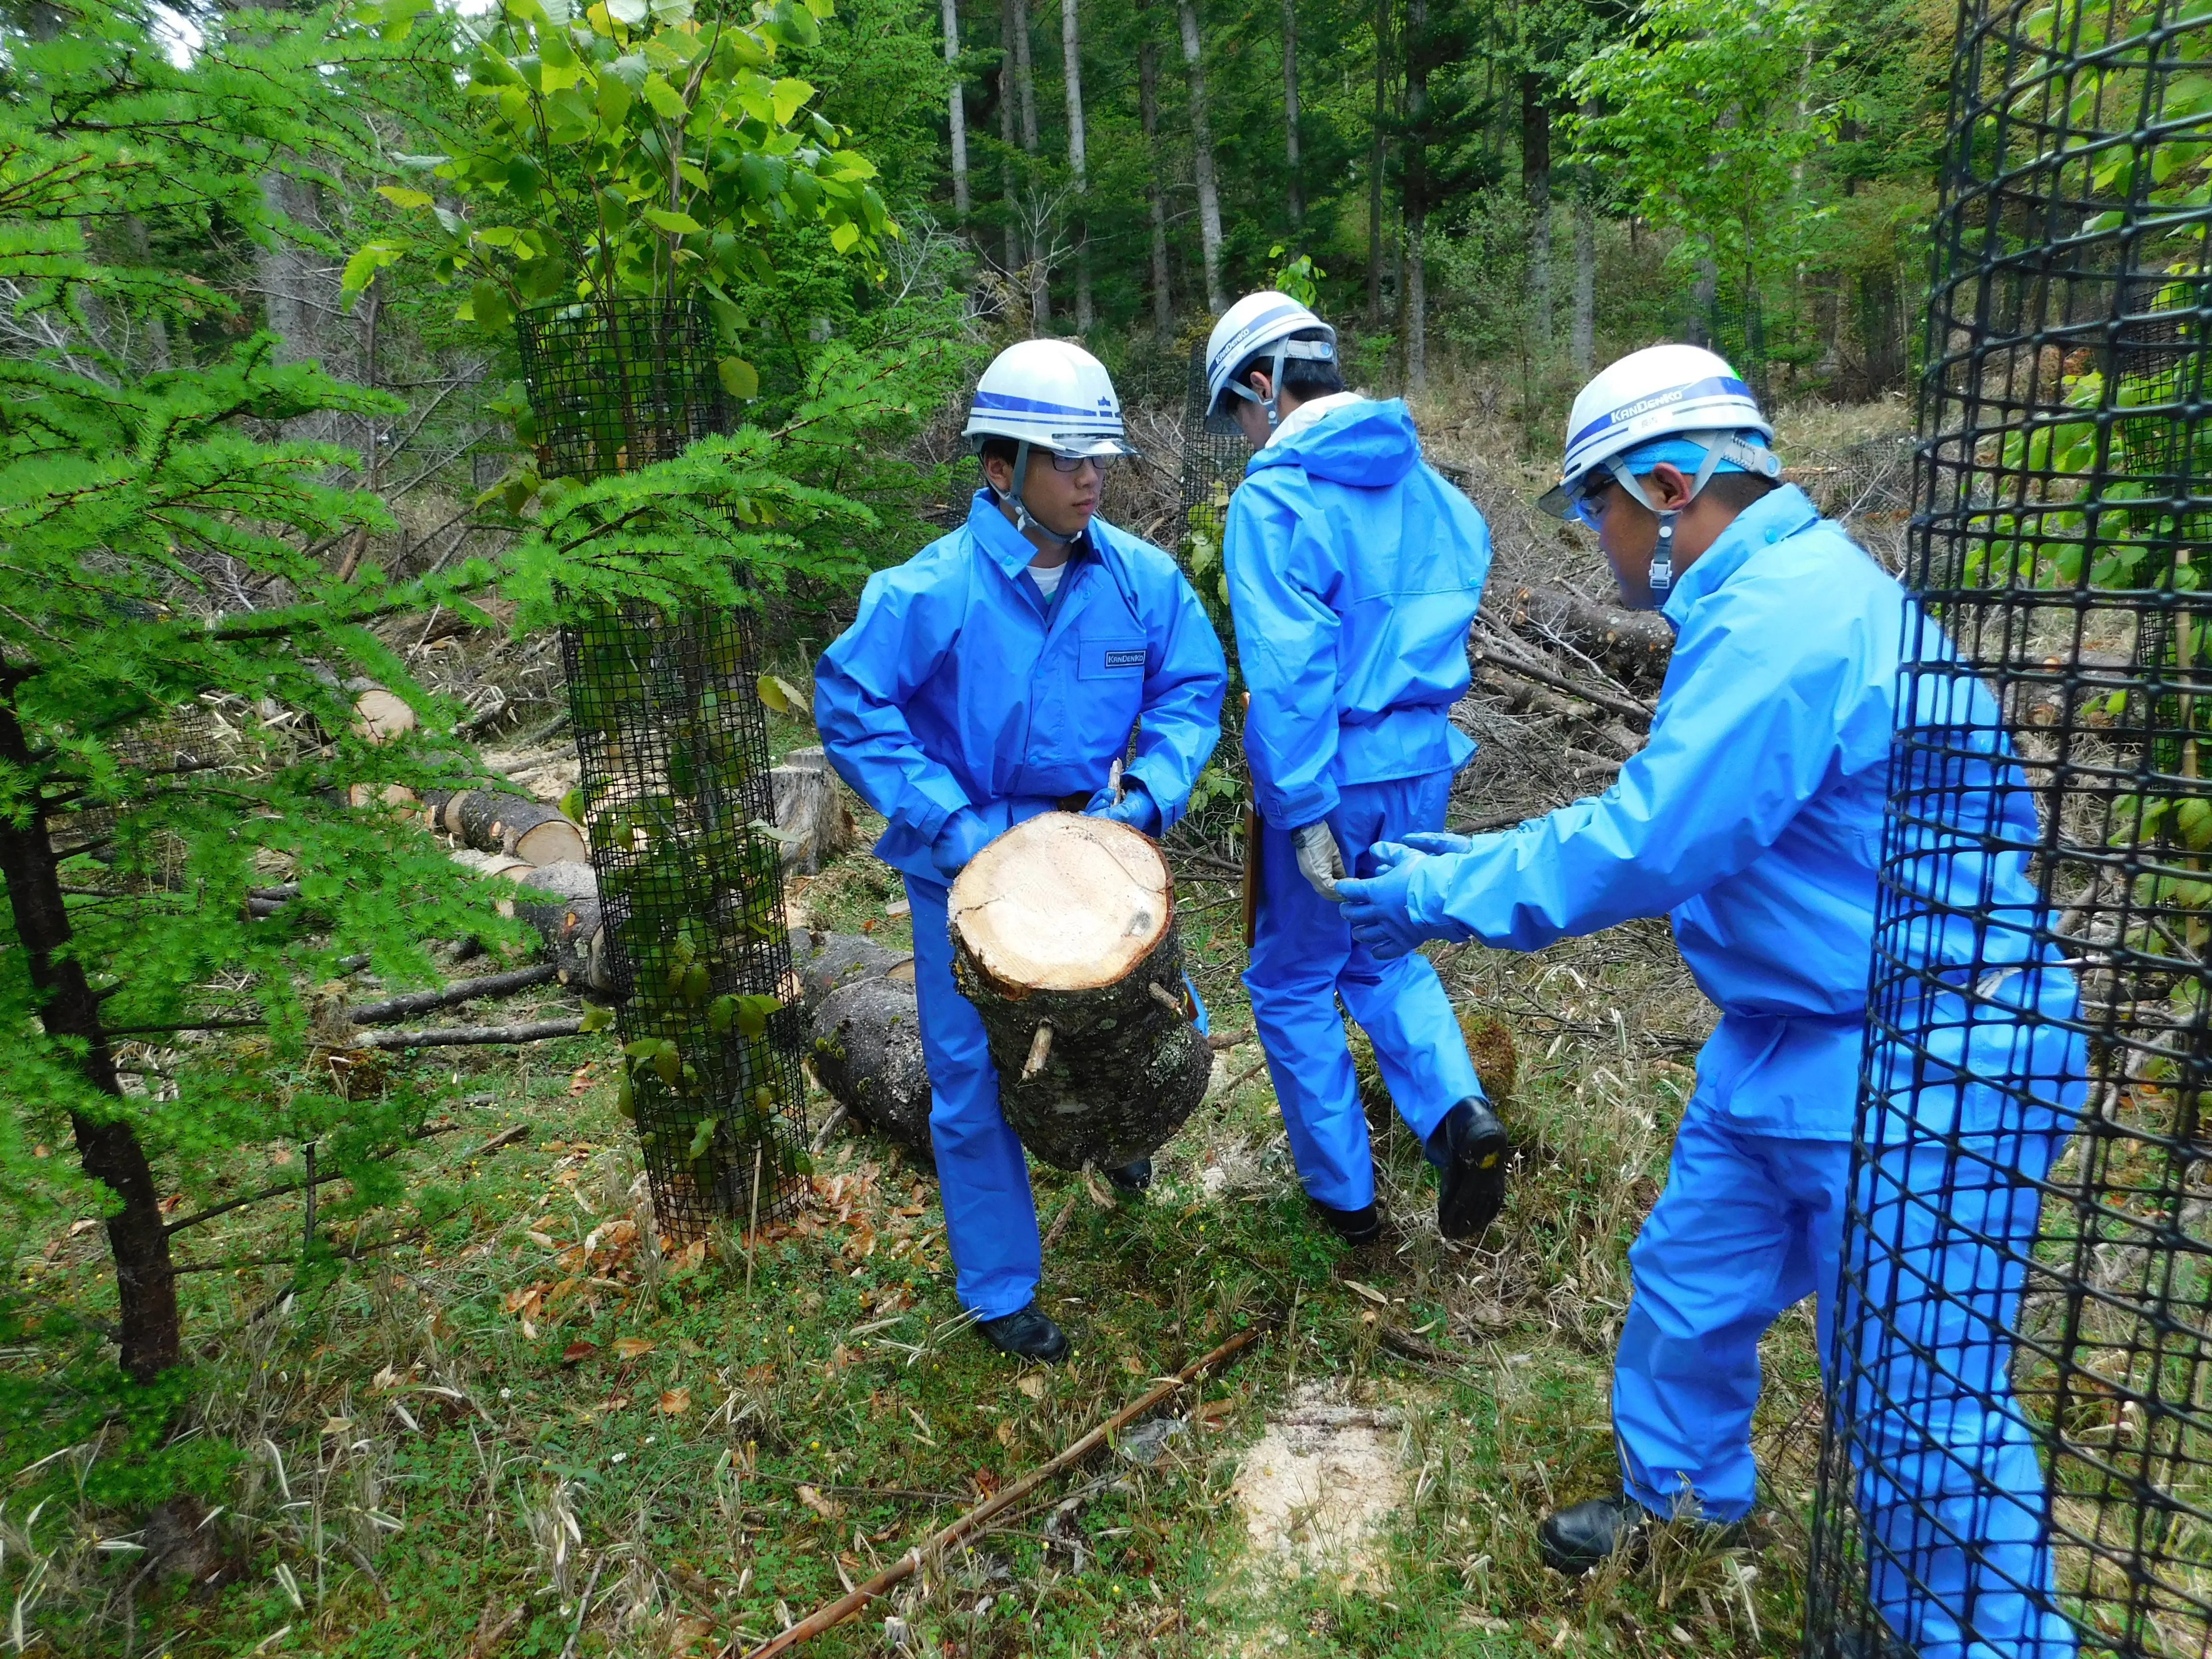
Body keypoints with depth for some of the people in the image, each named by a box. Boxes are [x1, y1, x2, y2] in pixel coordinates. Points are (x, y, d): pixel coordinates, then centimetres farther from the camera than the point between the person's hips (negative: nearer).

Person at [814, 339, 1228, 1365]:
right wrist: (950, 824, -19)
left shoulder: (1142, 579, -8)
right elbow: (849, 706, -14)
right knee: (975, 1079, 7)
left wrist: (1146, 795, -15)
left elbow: (1192, 691, 1)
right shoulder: (932, 590, -19)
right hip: (967, 866, -3)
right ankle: (999, 1292, 30)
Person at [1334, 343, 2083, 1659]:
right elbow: (1664, 810, 13)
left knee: (1918, 1400, 6)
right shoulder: (1776, 596, 9)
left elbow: (1640, 849, -28)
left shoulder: (1783, 622, -26)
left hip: (1916, 1075, -10)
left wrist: (1443, 896, -16)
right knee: (1690, 1281, 22)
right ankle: (1682, 1491, 47)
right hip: (1785, 1044, 10)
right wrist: (1474, 858, 9)